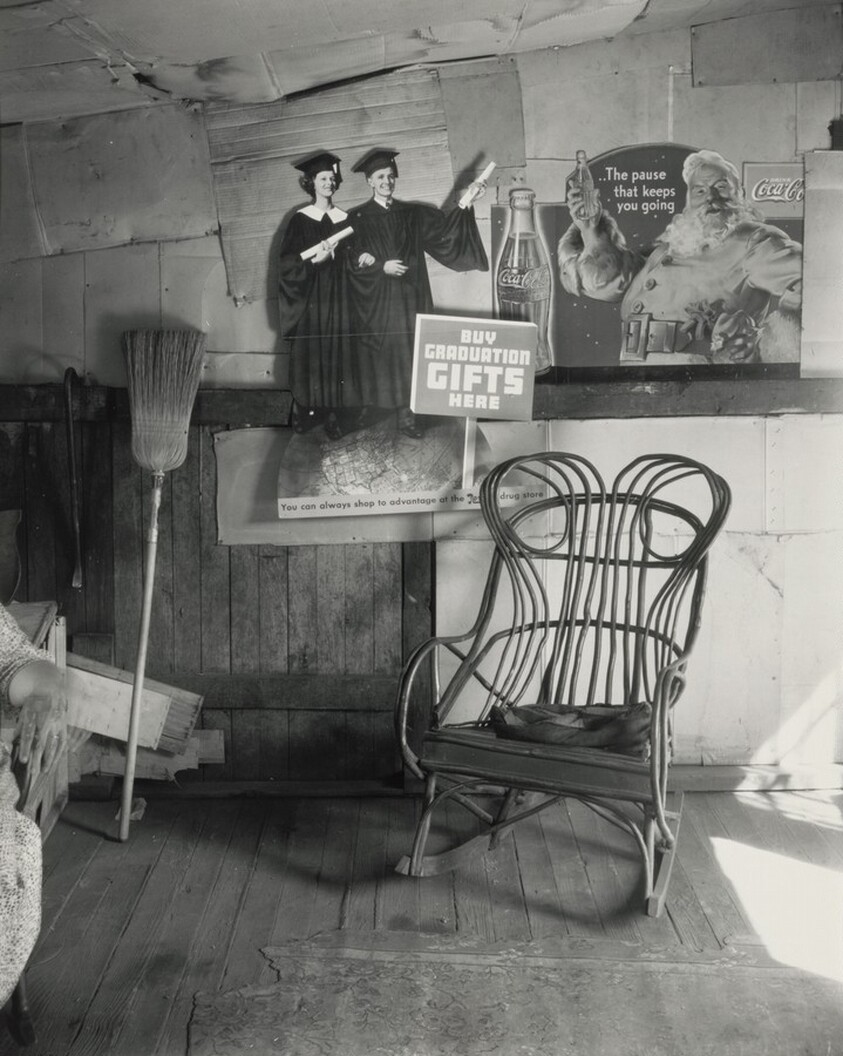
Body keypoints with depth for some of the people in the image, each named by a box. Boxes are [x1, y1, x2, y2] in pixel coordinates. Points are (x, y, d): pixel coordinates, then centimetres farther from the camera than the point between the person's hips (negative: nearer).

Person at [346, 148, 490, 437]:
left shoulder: (413, 214, 9)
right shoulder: (357, 218, 1)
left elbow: (446, 225, -3)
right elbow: (352, 261, -3)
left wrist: (467, 201, -16)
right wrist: (381, 267, -15)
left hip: (407, 299, 2)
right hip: (375, 301, -2)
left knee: (405, 353, -1)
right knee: (377, 356, -1)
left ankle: (406, 412, 2)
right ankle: (369, 406, 9)